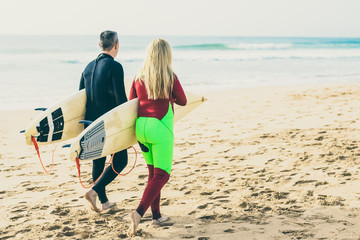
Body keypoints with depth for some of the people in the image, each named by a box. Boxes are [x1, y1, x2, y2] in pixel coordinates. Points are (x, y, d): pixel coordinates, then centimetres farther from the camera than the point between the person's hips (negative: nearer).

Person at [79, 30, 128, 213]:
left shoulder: (89, 67, 9)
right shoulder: (115, 67, -13)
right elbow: (121, 98, -19)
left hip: (92, 122, 7)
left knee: (98, 162, 16)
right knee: (120, 161, 6)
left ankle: (103, 202, 24)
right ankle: (94, 191, -8)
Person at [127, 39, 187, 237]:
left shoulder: (139, 78, 6)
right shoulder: (170, 77, -5)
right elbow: (183, 101, 7)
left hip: (141, 126, 5)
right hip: (160, 128, -5)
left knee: (153, 173, 17)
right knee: (161, 175, -3)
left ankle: (156, 215, 22)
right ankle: (139, 212, -20)